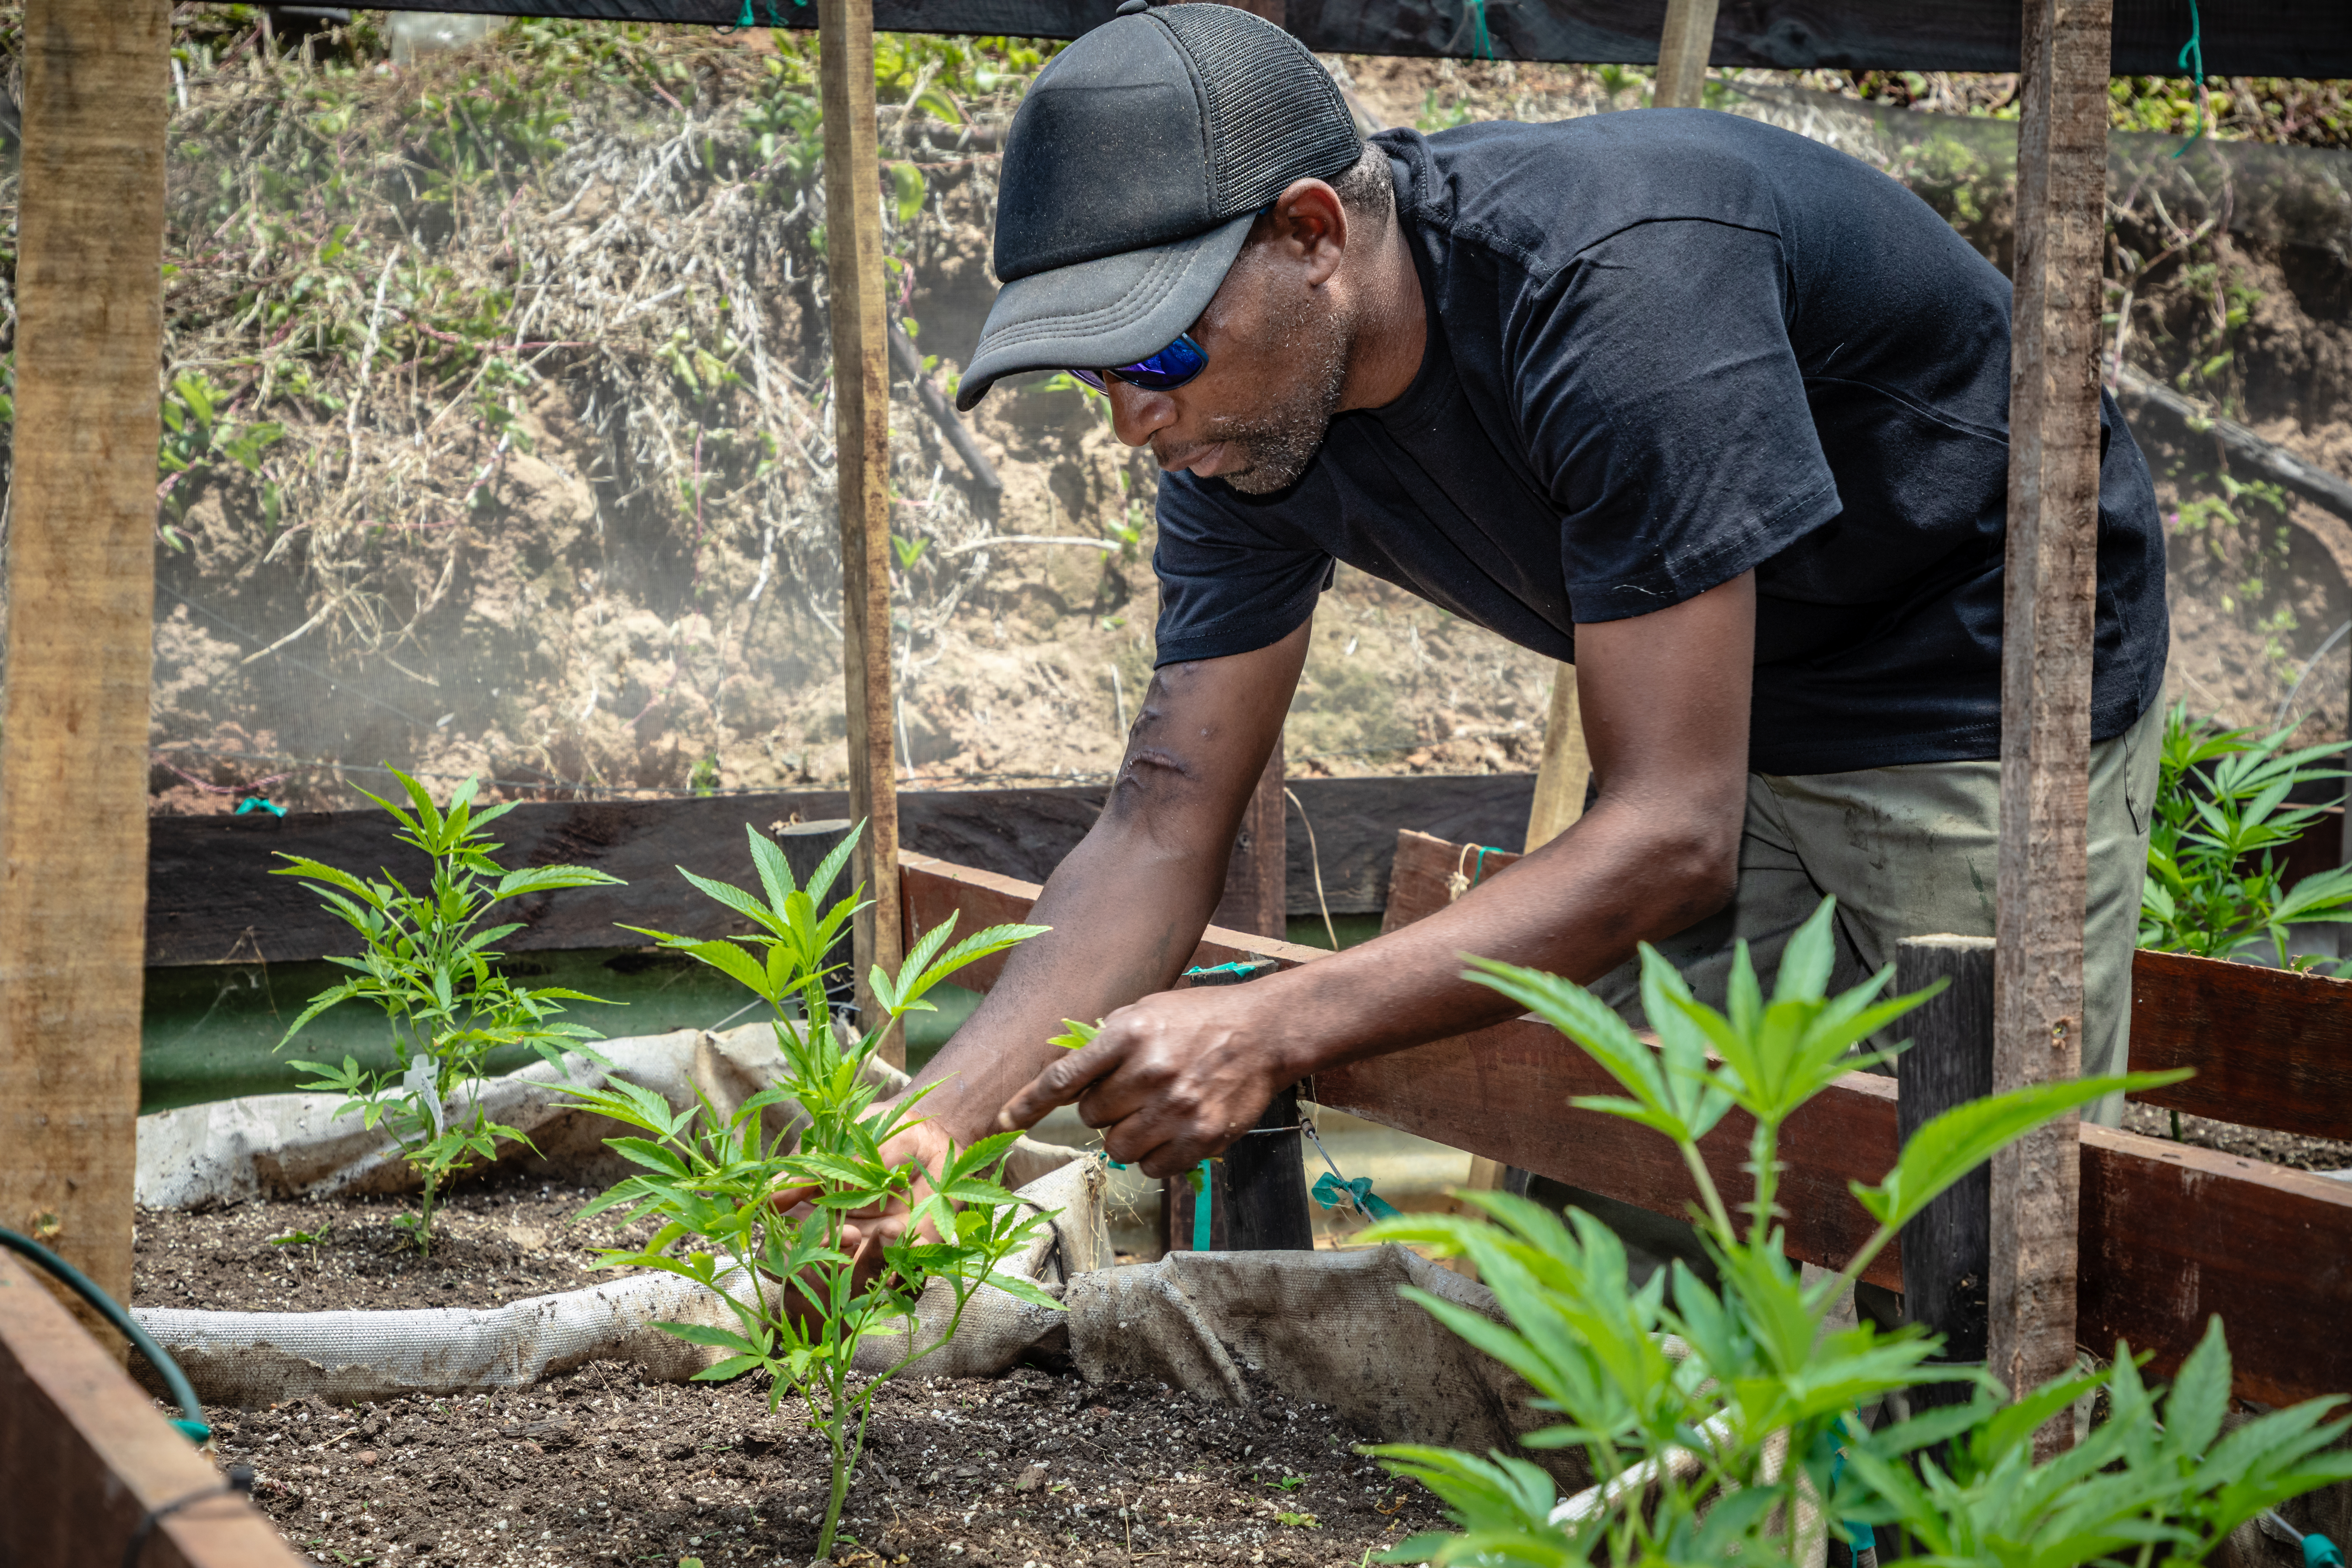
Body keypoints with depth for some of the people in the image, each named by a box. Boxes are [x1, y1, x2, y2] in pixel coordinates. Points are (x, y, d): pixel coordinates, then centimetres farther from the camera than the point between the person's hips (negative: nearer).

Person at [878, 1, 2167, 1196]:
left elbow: (1672, 840, -37)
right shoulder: (1251, 413, -13)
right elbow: (1162, 829, -9)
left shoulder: (1618, 280, -36)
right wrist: (935, 1119, -23)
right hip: (1727, 719, 7)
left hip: (1980, 690, -6)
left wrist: (1274, 1028, -43)